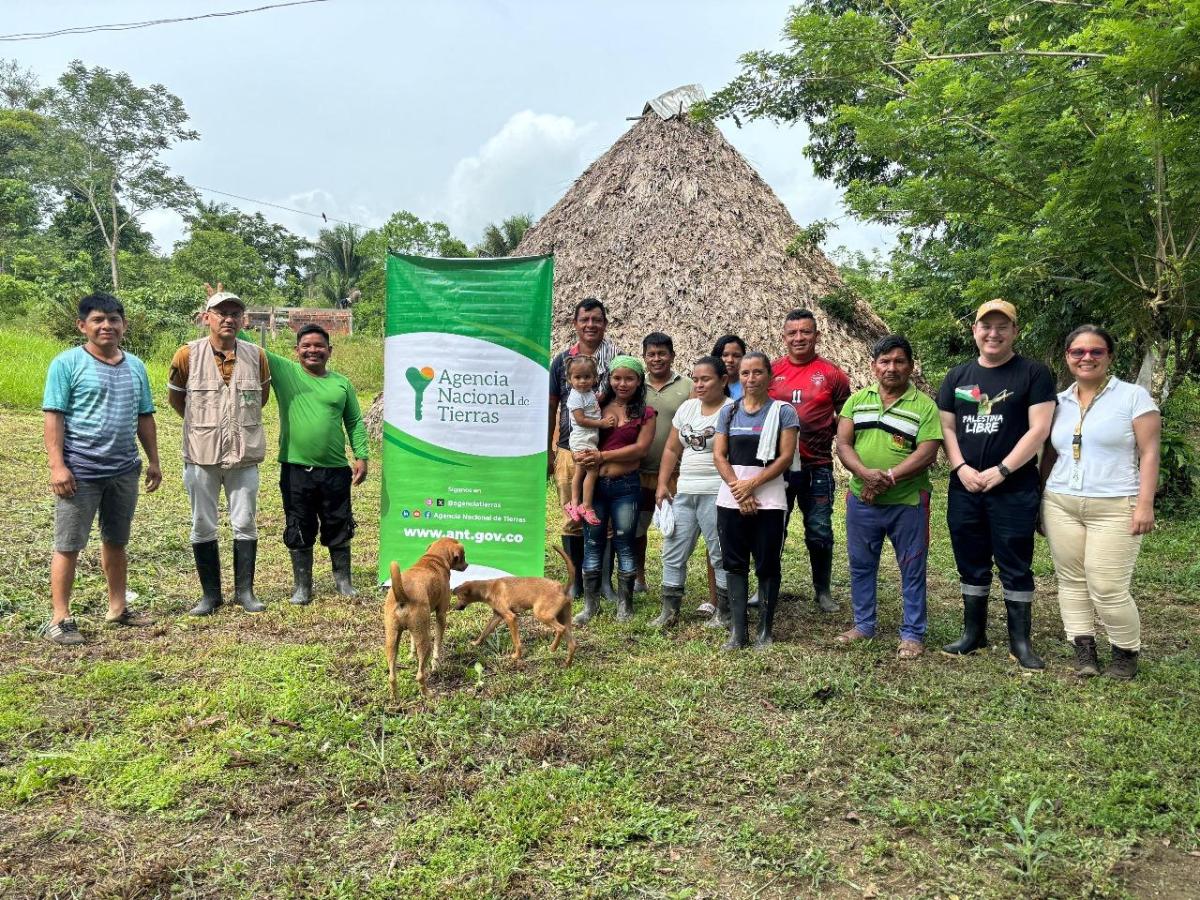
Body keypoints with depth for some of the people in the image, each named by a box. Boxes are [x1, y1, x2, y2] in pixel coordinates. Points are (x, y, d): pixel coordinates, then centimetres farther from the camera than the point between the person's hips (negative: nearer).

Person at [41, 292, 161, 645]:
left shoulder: (135, 366, 10)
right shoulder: (67, 363, -7)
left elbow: (145, 417, 15)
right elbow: (53, 417, -10)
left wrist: (153, 461, 12)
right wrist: (57, 465, -17)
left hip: (124, 470, 6)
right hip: (80, 470, -5)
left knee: (117, 541, 16)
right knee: (68, 545, 1)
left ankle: (117, 608, 28)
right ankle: (60, 618, 9)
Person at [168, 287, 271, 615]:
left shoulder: (256, 355, -2)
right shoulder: (188, 355, -6)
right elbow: (175, 399, 7)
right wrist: (202, 423, 12)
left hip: (244, 453, 1)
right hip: (201, 453, -1)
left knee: (245, 525, 7)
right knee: (203, 527, 8)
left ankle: (244, 591, 19)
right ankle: (211, 593, 20)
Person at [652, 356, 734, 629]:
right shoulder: (686, 408, 13)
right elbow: (672, 449, 17)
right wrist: (662, 484, 9)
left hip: (716, 493, -7)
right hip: (684, 492, 7)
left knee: (720, 555, 2)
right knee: (673, 553, 9)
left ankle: (723, 612, 14)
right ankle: (669, 611, 19)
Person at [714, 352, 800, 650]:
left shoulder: (783, 411, 0)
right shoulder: (729, 411, 9)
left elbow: (785, 456, -7)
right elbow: (718, 455, 4)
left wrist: (752, 484, -14)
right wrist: (737, 488, -10)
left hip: (769, 500, -3)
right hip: (730, 499, 3)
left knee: (767, 565, 4)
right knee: (734, 564, 6)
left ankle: (765, 631, 15)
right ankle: (737, 631, 12)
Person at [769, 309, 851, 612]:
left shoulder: (831, 374, 0)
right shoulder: (771, 370, 3)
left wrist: (829, 434, -7)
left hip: (817, 467, -1)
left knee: (819, 532, 6)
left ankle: (823, 590, 24)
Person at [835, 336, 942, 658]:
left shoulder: (924, 405, -4)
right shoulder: (857, 400, 7)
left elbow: (927, 453, -13)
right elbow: (843, 444, -1)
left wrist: (889, 478, -21)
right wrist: (866, 473, -19)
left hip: (908, 502, -3)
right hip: (861, 500, 3)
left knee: (912, 569, 6)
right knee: (861, 565, 13)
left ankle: (912, 634, 19)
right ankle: (864, 625, 29)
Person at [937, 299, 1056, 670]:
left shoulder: (1033, 373, -3)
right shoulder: (958, 376, 11)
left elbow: (1039, 428, -10)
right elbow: (945, 427, 8)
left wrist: (1001, 471, -15)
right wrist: (961, 468, -7)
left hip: (1014, 490, -4)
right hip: (964, 488, 4)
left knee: (1015, 566, 3)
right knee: (971, 564, 12)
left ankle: (1020, 640, 14)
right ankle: (973, 633, 25)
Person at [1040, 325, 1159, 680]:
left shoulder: (1134, 396, -1)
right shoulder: (1059, 402, 11)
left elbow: (1149, 452, -4)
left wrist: (1145, 503, -11)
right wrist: (1040, 501, 13)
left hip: (1115, 508, -4)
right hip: (1061, 505, 4)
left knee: (1108, 589, -6)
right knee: (1071, 580, 5)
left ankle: (1127, 652, 16)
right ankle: (1083, 649, 16)